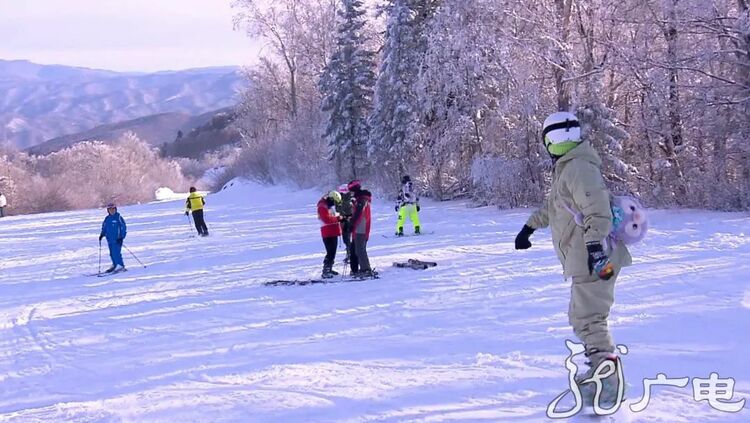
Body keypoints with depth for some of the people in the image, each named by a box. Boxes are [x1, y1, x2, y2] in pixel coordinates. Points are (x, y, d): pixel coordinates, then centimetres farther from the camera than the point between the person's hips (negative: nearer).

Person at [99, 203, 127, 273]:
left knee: (116, 253, -16)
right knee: (112, 253, 9)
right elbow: (104, 228, 22)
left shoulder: (118, 217, -5)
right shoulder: (107, 219, 12)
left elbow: (123, 228, -7)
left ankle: (120, 266, -14)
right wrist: (102, 235, 6)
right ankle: (115, 265, 20)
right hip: (110, 240, 6)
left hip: (117, 240, -6)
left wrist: (121, 237, -14)